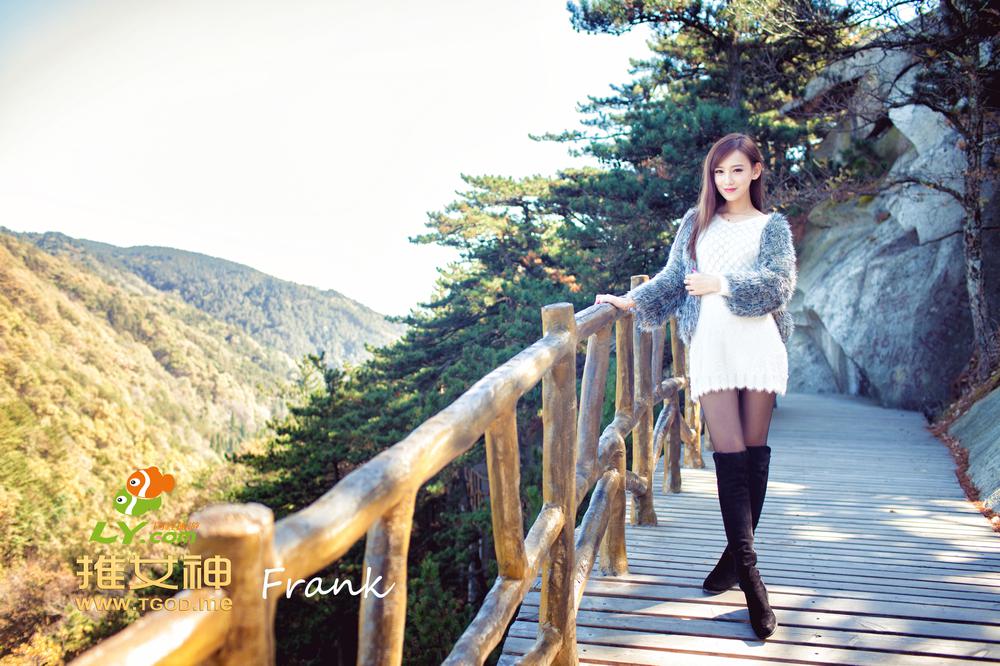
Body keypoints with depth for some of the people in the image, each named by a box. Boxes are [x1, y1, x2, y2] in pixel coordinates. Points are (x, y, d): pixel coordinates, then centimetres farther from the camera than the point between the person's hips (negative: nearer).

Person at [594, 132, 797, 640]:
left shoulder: (772, 226, 11)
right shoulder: (695, 221, 18)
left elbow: (779, 282, -3)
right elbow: (673, 277, 16)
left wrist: (721, 285, -10)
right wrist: (632, 301, 3)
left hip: (757, 343, 0)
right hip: (709, 346, 1)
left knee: (755, 449, 1)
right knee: (728, 451, -8)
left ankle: (738, 552, 14)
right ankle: (748, 573, -8)